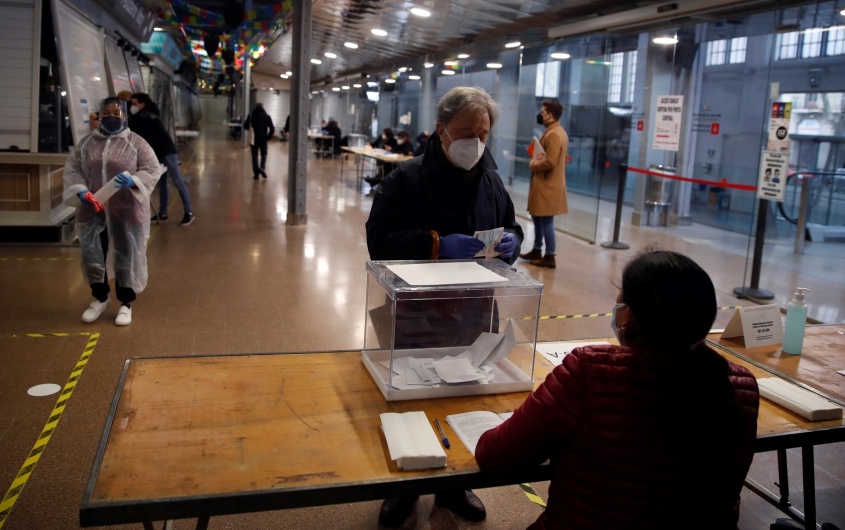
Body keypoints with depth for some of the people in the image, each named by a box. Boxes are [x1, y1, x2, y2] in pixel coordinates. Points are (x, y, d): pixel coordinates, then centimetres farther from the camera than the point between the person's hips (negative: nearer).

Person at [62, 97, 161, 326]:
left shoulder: (136, 143, -2)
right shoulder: (87, 142, 7)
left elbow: (152, 170, -5)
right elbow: (71, 168, 7)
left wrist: (132, 181, -24)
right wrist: (80, 190, -12)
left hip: (126, 211, -3)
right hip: (92, 211, 3)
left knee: (126, 257, 4)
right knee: (91, 255, 9)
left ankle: (126, 304, 21)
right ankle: (99, 298, 32)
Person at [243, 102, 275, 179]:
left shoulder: (251, 115, -2)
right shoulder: (267, 116, -2)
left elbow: (245, 127, 1)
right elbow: (272, 129, -7)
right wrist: (268, 137, 4)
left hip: (253, 139, 0)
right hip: (263, 139, 0)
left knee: (255, 155, 6)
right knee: (264, 154, 14)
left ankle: (256, 173, 0)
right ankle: (262, 168, -10)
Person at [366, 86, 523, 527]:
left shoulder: (491, 181, 7)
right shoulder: (407, 179, -11)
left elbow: (511, 227, 17)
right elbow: (379, 241, -17)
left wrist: (512, 241, -7)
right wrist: (437, 245, -28)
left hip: (476, 313, 5)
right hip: (417, 314, -5)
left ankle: (454, 485, 38)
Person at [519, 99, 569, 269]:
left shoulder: (553, 135, -19)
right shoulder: (559, 132, 15)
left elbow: (550, 162, -26)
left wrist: (533, 165, -10)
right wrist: (537, 161, 11)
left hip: (547, 185, -11)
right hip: (547, 183, 11)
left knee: (546, 221, -3)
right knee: (538, 218, 19)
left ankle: (550, 257, 4)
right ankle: (537, 250, 29)